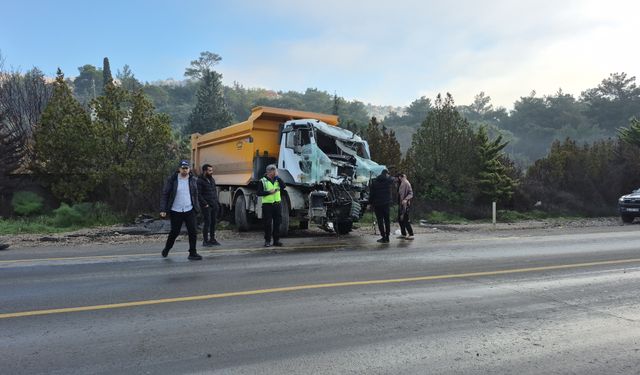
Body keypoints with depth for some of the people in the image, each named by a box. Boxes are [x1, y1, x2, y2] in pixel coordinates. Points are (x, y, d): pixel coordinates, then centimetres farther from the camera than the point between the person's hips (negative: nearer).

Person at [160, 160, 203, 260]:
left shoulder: (193, 180, 6)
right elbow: (165, 195, -3)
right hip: (175, 211, -2)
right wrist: (163, 210, -10)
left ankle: (192, 253, 7)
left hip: (189, 210, 2)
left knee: (193, 232, -4)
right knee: (175, 232, 8)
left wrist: (196, 208, 9)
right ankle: (166, 249, 34)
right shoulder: (171, 180, -4)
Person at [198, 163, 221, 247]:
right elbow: (198, 194, -13)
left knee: (213, 222, 9)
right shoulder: (200, 181, -9)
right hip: (206, 206, -7)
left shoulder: (212, 179, 16)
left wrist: (216, 201, 12)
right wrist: (205, 204, -14)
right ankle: (205, 241, 1)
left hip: (214, 205, 7)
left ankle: (212, 239, 19)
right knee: (207, 222, -7)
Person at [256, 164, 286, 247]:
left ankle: (276, 240, 14)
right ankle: (267, 241, 8)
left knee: (277, 223, 6)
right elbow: (258, 193, -5)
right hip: (267, 205, -4)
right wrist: (269, 192, -13)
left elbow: (284, 186, -6)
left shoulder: (277, 180, 12)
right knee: (268, 224, -1)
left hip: (277, 204, 4)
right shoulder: (263, 181, 0)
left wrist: (277, 177, -7)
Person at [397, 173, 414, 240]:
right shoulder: (401, 184, 14)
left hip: (405, 204, -10)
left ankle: (411, 234, -3)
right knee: (400, 219, 13)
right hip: (401, 204, 10)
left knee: (405, 219, -8)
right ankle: (403, 234, 22)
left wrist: (406, 199, -29)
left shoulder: (406, 183, -12)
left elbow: (410, 193, -17)